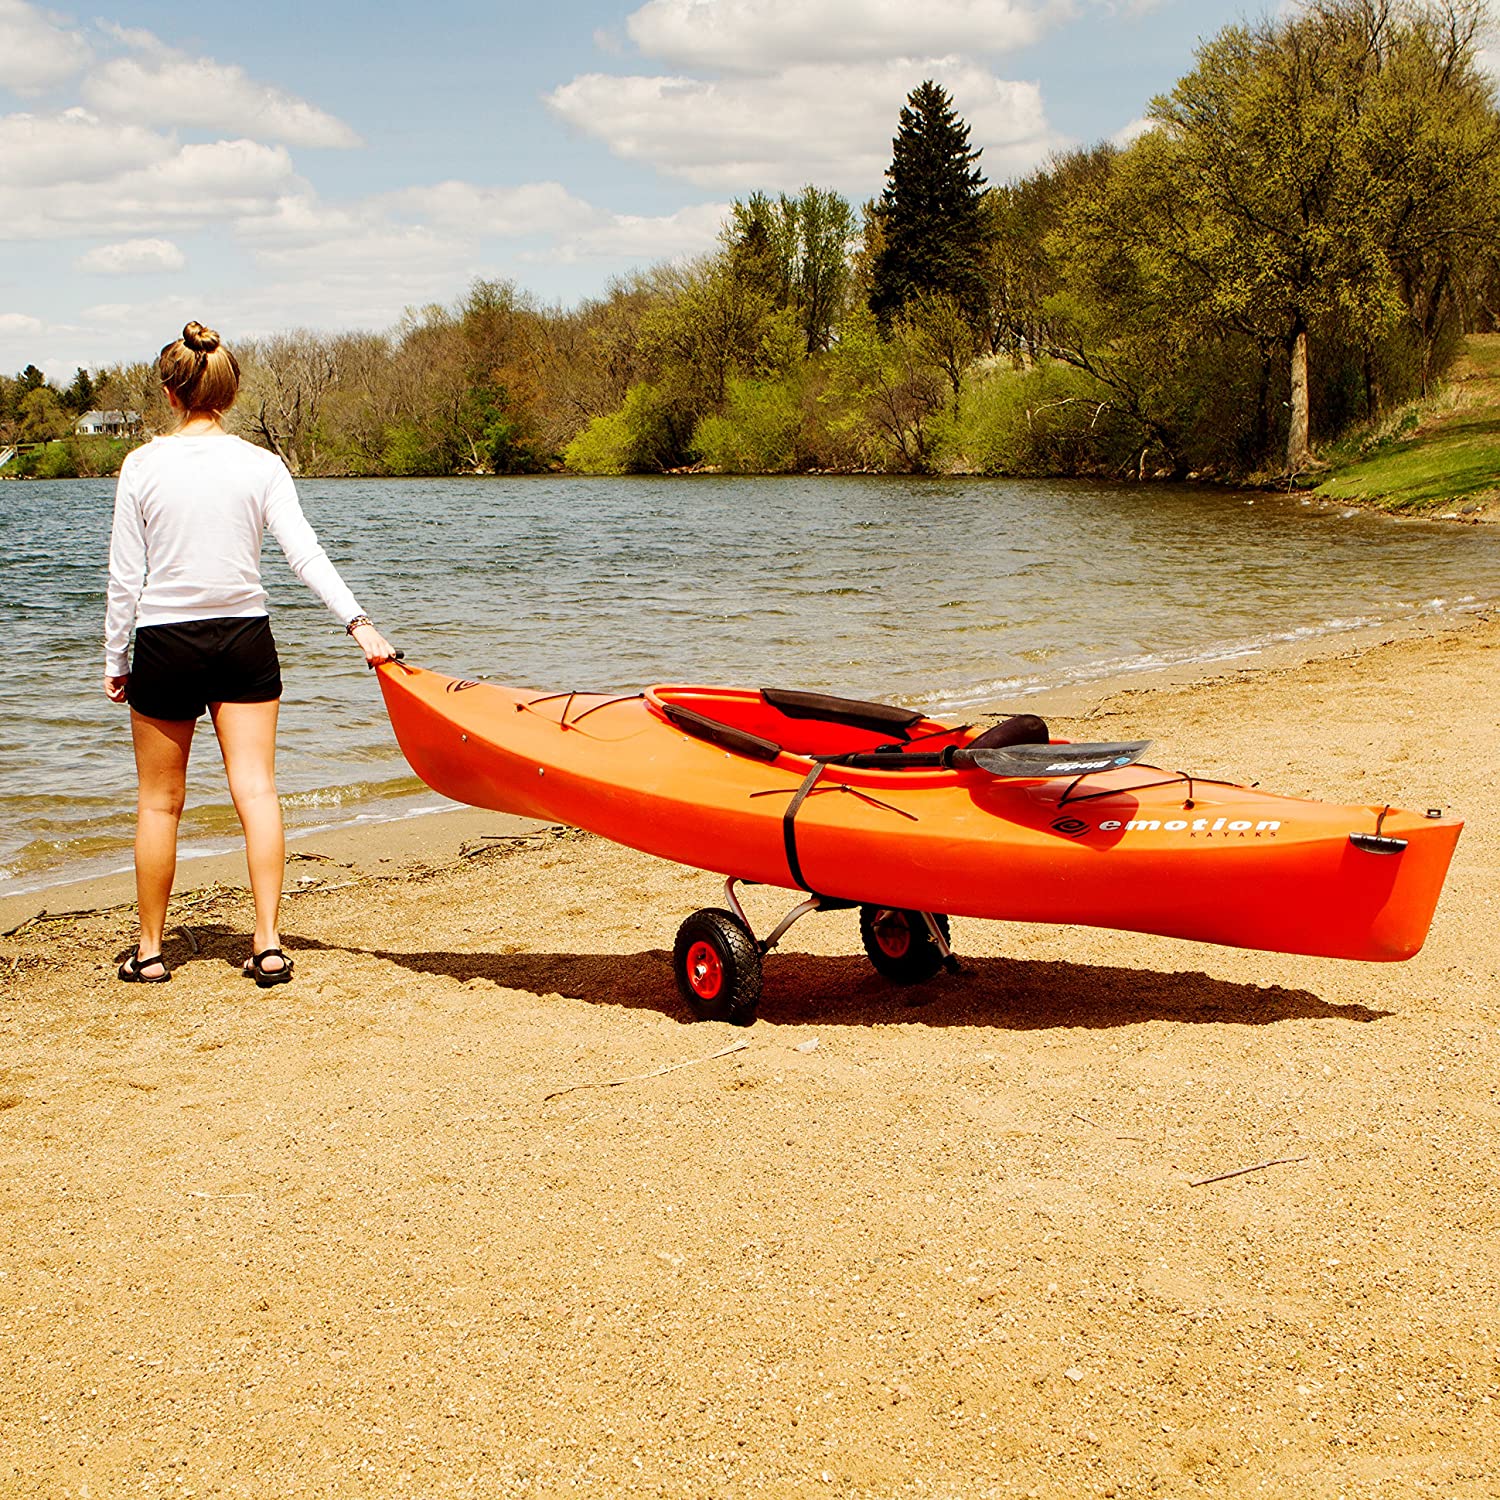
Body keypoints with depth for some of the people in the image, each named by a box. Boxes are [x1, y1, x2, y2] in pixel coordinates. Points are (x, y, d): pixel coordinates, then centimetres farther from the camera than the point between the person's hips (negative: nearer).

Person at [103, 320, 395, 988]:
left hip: (164, 643, -1)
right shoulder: (259, 464, -2)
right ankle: (268, 944, -7)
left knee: (160, 802, 9)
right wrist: (359, 622, -11)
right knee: (257, 791, 0)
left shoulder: (142, 465, -6)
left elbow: (126, 576, -3)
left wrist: (115, 660, 5)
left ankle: (150, 951, 17)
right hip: (245, 639, 1)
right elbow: (306, 554, -10)